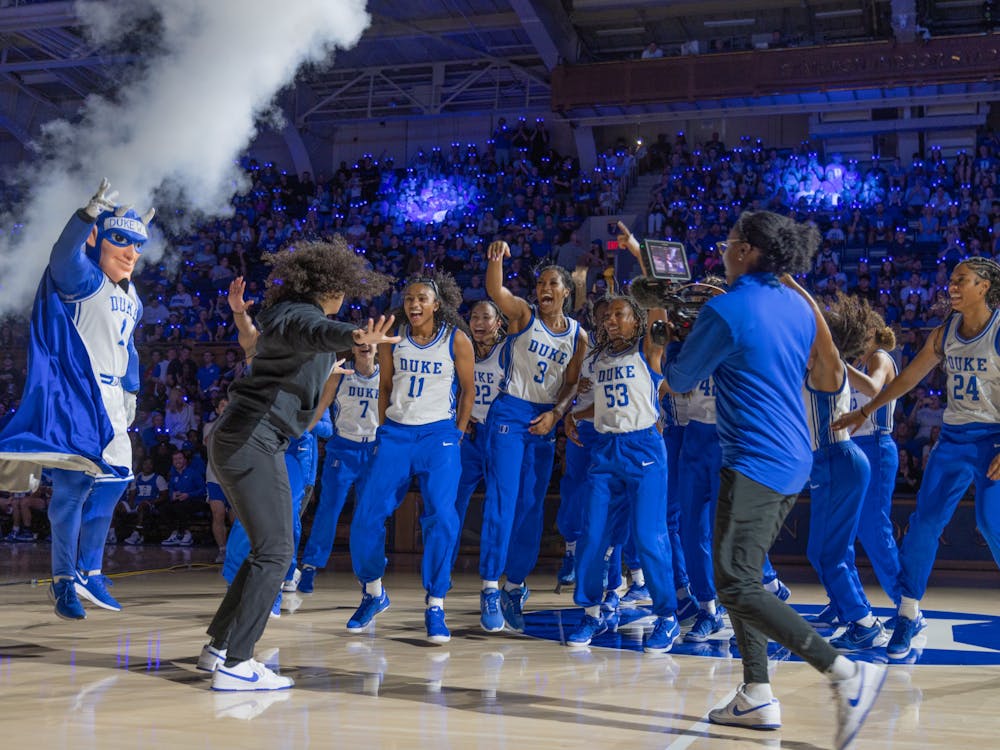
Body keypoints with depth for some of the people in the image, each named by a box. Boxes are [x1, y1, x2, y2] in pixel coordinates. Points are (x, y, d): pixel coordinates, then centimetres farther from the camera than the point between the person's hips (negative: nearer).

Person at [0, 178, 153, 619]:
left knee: (113, 481, 8)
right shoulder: (82, 279, -10)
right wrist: (89, 214, -50)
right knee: (74, 484, -8)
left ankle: (88, 573, 20)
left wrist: (130, 391, 21)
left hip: (110, 402, 9)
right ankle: (64, 580, 3)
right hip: (75, 397, -9)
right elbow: (64, 256, -33)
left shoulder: (131, 298, 16)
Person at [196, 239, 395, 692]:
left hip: (238, 440, 10)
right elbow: (315, 330, -39)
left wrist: (326, 369, 66)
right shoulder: (299, 314, -11)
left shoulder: (284, 313, 19)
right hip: (254, 442, -10)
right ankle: (234, 665, -12)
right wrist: (356, 336, -61)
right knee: (275, 552, -10)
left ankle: (218, 645, 22)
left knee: (267, 548, 16)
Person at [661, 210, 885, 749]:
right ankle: (757, 697, 17)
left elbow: (679, 381, -2)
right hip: (794, 460, 9)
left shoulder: (725, 311, -14)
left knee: (737, 587, -7)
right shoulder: (798, 307, 10)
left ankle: (847, 673, -15)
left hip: (754, 462, -9)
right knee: (739, 577, 17)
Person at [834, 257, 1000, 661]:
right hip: (953, 437, 5)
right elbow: (909, 377, 18)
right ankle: (908, 614, 9)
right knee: (925, 520, 0)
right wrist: (866, 410, 20)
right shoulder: (944, 334, 7)